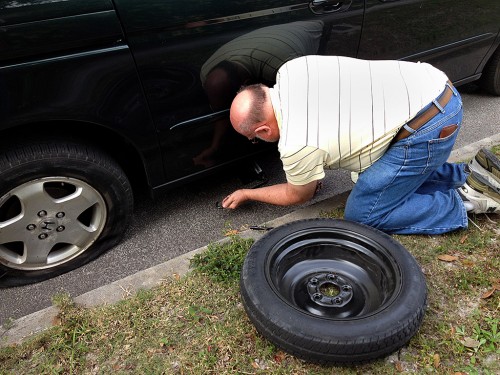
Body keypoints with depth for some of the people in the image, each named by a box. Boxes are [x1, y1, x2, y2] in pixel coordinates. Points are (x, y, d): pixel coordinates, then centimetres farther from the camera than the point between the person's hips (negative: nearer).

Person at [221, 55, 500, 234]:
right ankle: (471, 176, 20)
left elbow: (298, 196, 6)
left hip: (427, 127, -9)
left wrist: (247, 194, 18)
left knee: (362, 214, 0)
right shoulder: (290, 69, 2)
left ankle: (467, 199, 6)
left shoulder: (296, 146, -18)